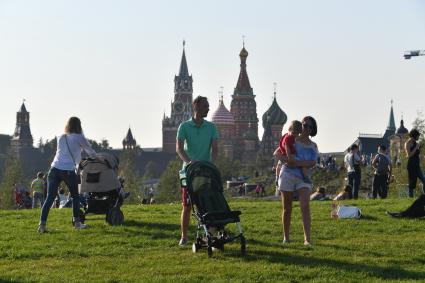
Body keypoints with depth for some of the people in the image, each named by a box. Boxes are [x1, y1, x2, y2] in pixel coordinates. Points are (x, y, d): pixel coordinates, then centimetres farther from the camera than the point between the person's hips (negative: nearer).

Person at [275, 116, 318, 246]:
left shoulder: (313, 146, 7)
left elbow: (312, 163, -7)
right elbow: (277, 152, 4)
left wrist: (298, 163, -22)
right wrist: (286, 160, -16)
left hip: (303, 178, 0)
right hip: (287, 176, 0)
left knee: (305, 206, -16)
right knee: (287, 208, 6)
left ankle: (307, 239, -22)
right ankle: (286, 237, 19)